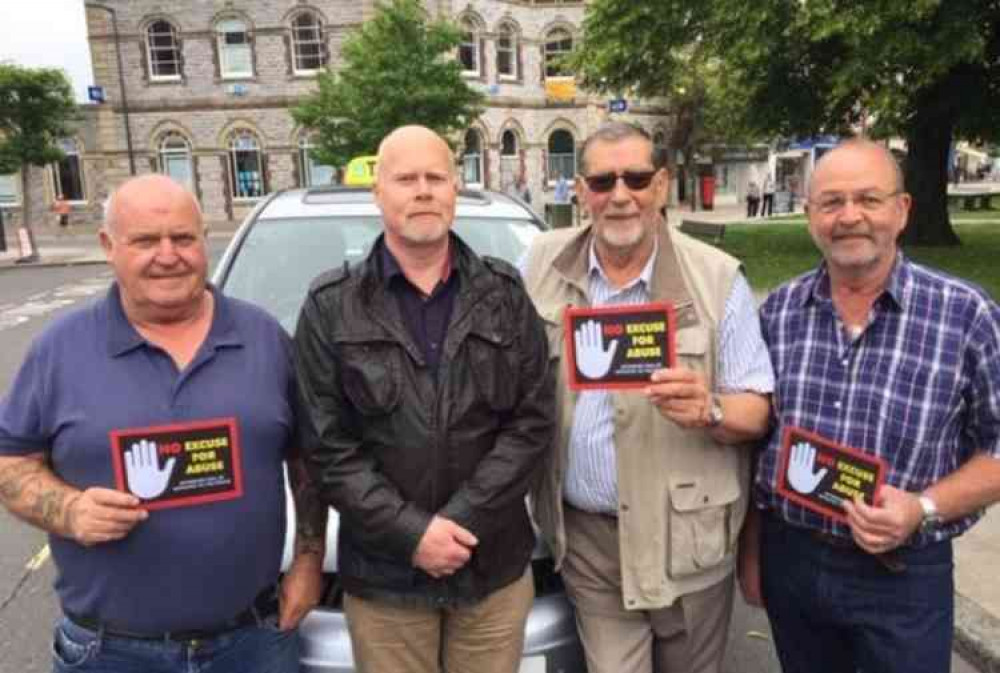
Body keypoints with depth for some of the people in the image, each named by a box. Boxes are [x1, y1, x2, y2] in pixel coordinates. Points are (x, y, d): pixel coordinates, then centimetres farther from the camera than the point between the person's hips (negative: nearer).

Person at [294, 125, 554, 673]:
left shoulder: (505, 294, 1)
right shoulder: (332, 307, -2)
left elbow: (533, 422, -4)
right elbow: (327, 447, -5)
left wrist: (460, 521, -13)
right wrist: (412, 532, -14)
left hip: (495, 566, 1)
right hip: (383, 575, -1)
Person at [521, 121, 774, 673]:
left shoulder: (717, 279, -7)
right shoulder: (542, 264, -1)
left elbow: (758, 408, -6)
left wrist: (708, 411, -26)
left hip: (684, 539, -1)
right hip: (585, 536, 1)